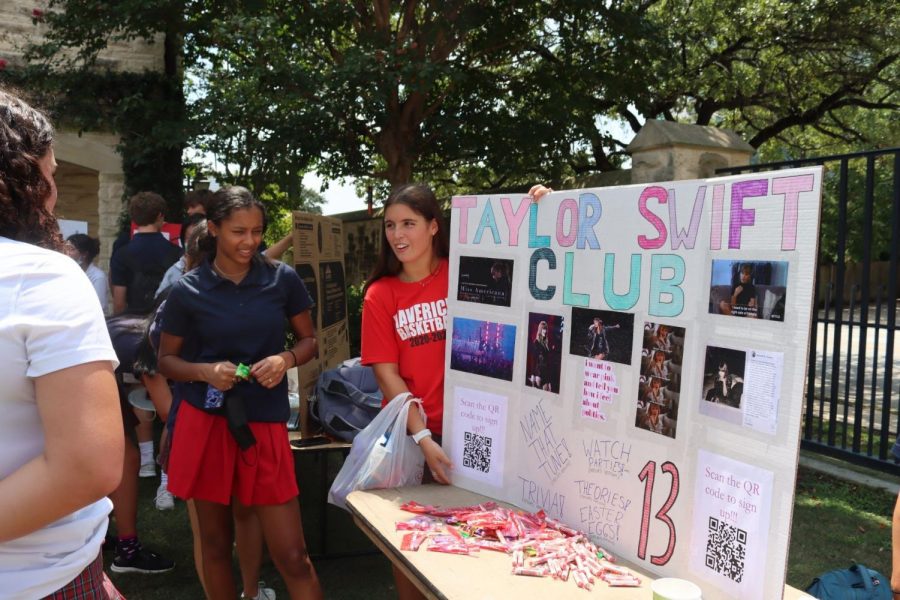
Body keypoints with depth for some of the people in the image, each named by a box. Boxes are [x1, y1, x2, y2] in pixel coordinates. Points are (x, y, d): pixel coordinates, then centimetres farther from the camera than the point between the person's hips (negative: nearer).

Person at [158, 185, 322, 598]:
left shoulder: (283, 279, -2)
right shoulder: (188, 291, -3)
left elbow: (310, 340, 9)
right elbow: (166, 361, 6)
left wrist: (286, 359, -13)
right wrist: (205, 371, -15)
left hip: (264, 424, 0)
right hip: (204, 423, 1)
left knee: (292, 554, 0)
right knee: (215, 543, 14)